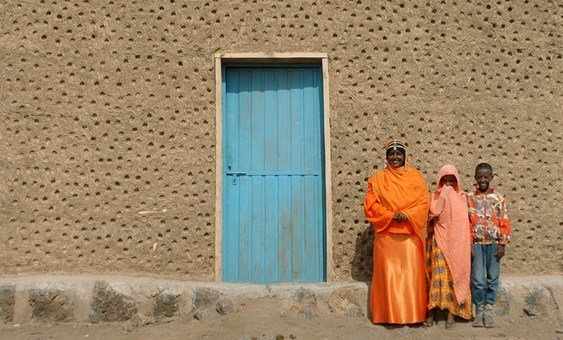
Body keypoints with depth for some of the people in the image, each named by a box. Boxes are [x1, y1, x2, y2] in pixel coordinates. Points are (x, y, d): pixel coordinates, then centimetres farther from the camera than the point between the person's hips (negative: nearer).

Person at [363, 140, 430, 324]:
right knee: (388, 273, 0)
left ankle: (413, 313, 7)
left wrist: (407, 214, -14)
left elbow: (424, 201, 1)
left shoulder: (415, 176, 9)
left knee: (411, 273, -1)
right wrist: (390, 215, -12)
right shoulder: (378, 179, 8)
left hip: (410, 234, 0)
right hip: (386, 234, 0)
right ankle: (389, 314, 7)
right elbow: (370, 205, 2)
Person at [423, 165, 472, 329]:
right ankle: (431, 311, 1)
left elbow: (464, 222, 2)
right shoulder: (435, 197, 9)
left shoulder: (461, 197, 7)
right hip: (439, 243, 0)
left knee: (453, 274, -1)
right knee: (437, 273, -3)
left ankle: (451, 313, 5)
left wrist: (469, 245, -6)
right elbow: (433, 218, -3)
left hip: (456, 243, 0)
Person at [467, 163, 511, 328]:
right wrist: (469, 245, -4)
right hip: (477, 243, -1)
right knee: (478, 279, -3)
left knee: (493, 278, 4)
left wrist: (502, 244, -3)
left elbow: (504, 222, 4)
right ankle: (479, 310, 11)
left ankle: (488, 310, 16)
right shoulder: (470, 198, 5)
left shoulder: (499, 198, 6)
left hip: (494, 243, 1)